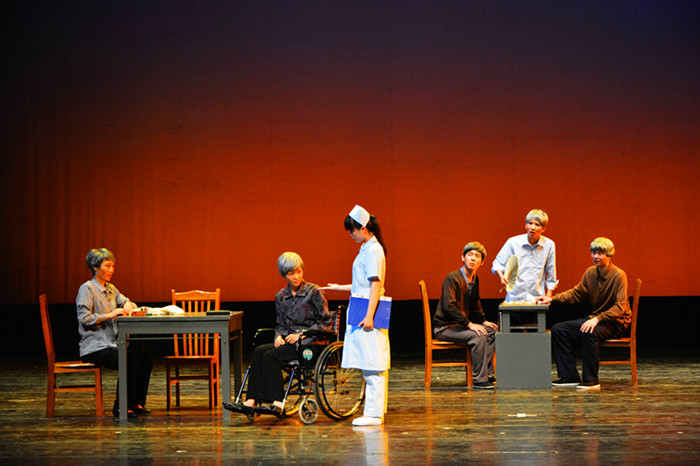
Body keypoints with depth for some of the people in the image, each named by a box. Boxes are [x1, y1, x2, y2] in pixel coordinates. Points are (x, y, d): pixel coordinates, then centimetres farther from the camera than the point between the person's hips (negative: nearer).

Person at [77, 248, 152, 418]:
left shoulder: (110, 289, 18)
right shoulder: (87, 289, -6)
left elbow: (127, 303, 29)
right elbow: (84, 317, -15)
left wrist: (128, 306, 4)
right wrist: (110, 315, -20)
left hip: (111, 344, 8)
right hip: (94, 347, -8)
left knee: (145, 360, -14)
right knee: (129, 360, -30)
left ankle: (137, 404, -4)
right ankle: (121, 408, -21)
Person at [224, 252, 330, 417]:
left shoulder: (314, 292, -3)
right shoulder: (281, 296, 13)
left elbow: (326, 322, -4)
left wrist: (301, 335, -12)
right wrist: (279, 336, -3)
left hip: (311, 343, -6)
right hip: (289, 342, 6)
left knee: (271, 356, -27)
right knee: (259, 351, -21)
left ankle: (277, 403, -33)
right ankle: (251, 401, -31)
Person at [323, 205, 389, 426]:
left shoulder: (373, 250, -13)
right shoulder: (367, 249, 17)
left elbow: (375, 284, -19)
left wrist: (369, 316, -23)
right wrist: (340, 288, 31)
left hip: (369, 315, -10)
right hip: (363, 314, 10)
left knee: (372, 366, -8)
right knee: (369, 366, 11)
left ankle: (373, 414, -7)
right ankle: (375, 411, 16)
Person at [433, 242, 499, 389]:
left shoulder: (475, 279, 9)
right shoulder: (452, 278, -17)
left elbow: (475, 305, 24)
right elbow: (449, 306, -26)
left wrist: (483, 321, 7)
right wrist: (469, 324, -29)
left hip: (460, 325, 9)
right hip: (444, 327, -9)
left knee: (491, 331, -5)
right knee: (478, 336, -28)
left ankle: (487, 373, -6)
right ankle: (480, 380, -24)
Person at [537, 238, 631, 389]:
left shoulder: (618, 276, -16)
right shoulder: (590, 273, 5)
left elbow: (620, 307, -22)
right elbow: (577, 293, 14)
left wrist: (597, 319, -34)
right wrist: (552, 299, 1)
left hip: (616, 322, -8)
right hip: (595, 318, 8)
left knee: (589, 333, -38)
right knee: (558, 330, -6)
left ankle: (591, 380, -29)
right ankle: (569, 376, -6)